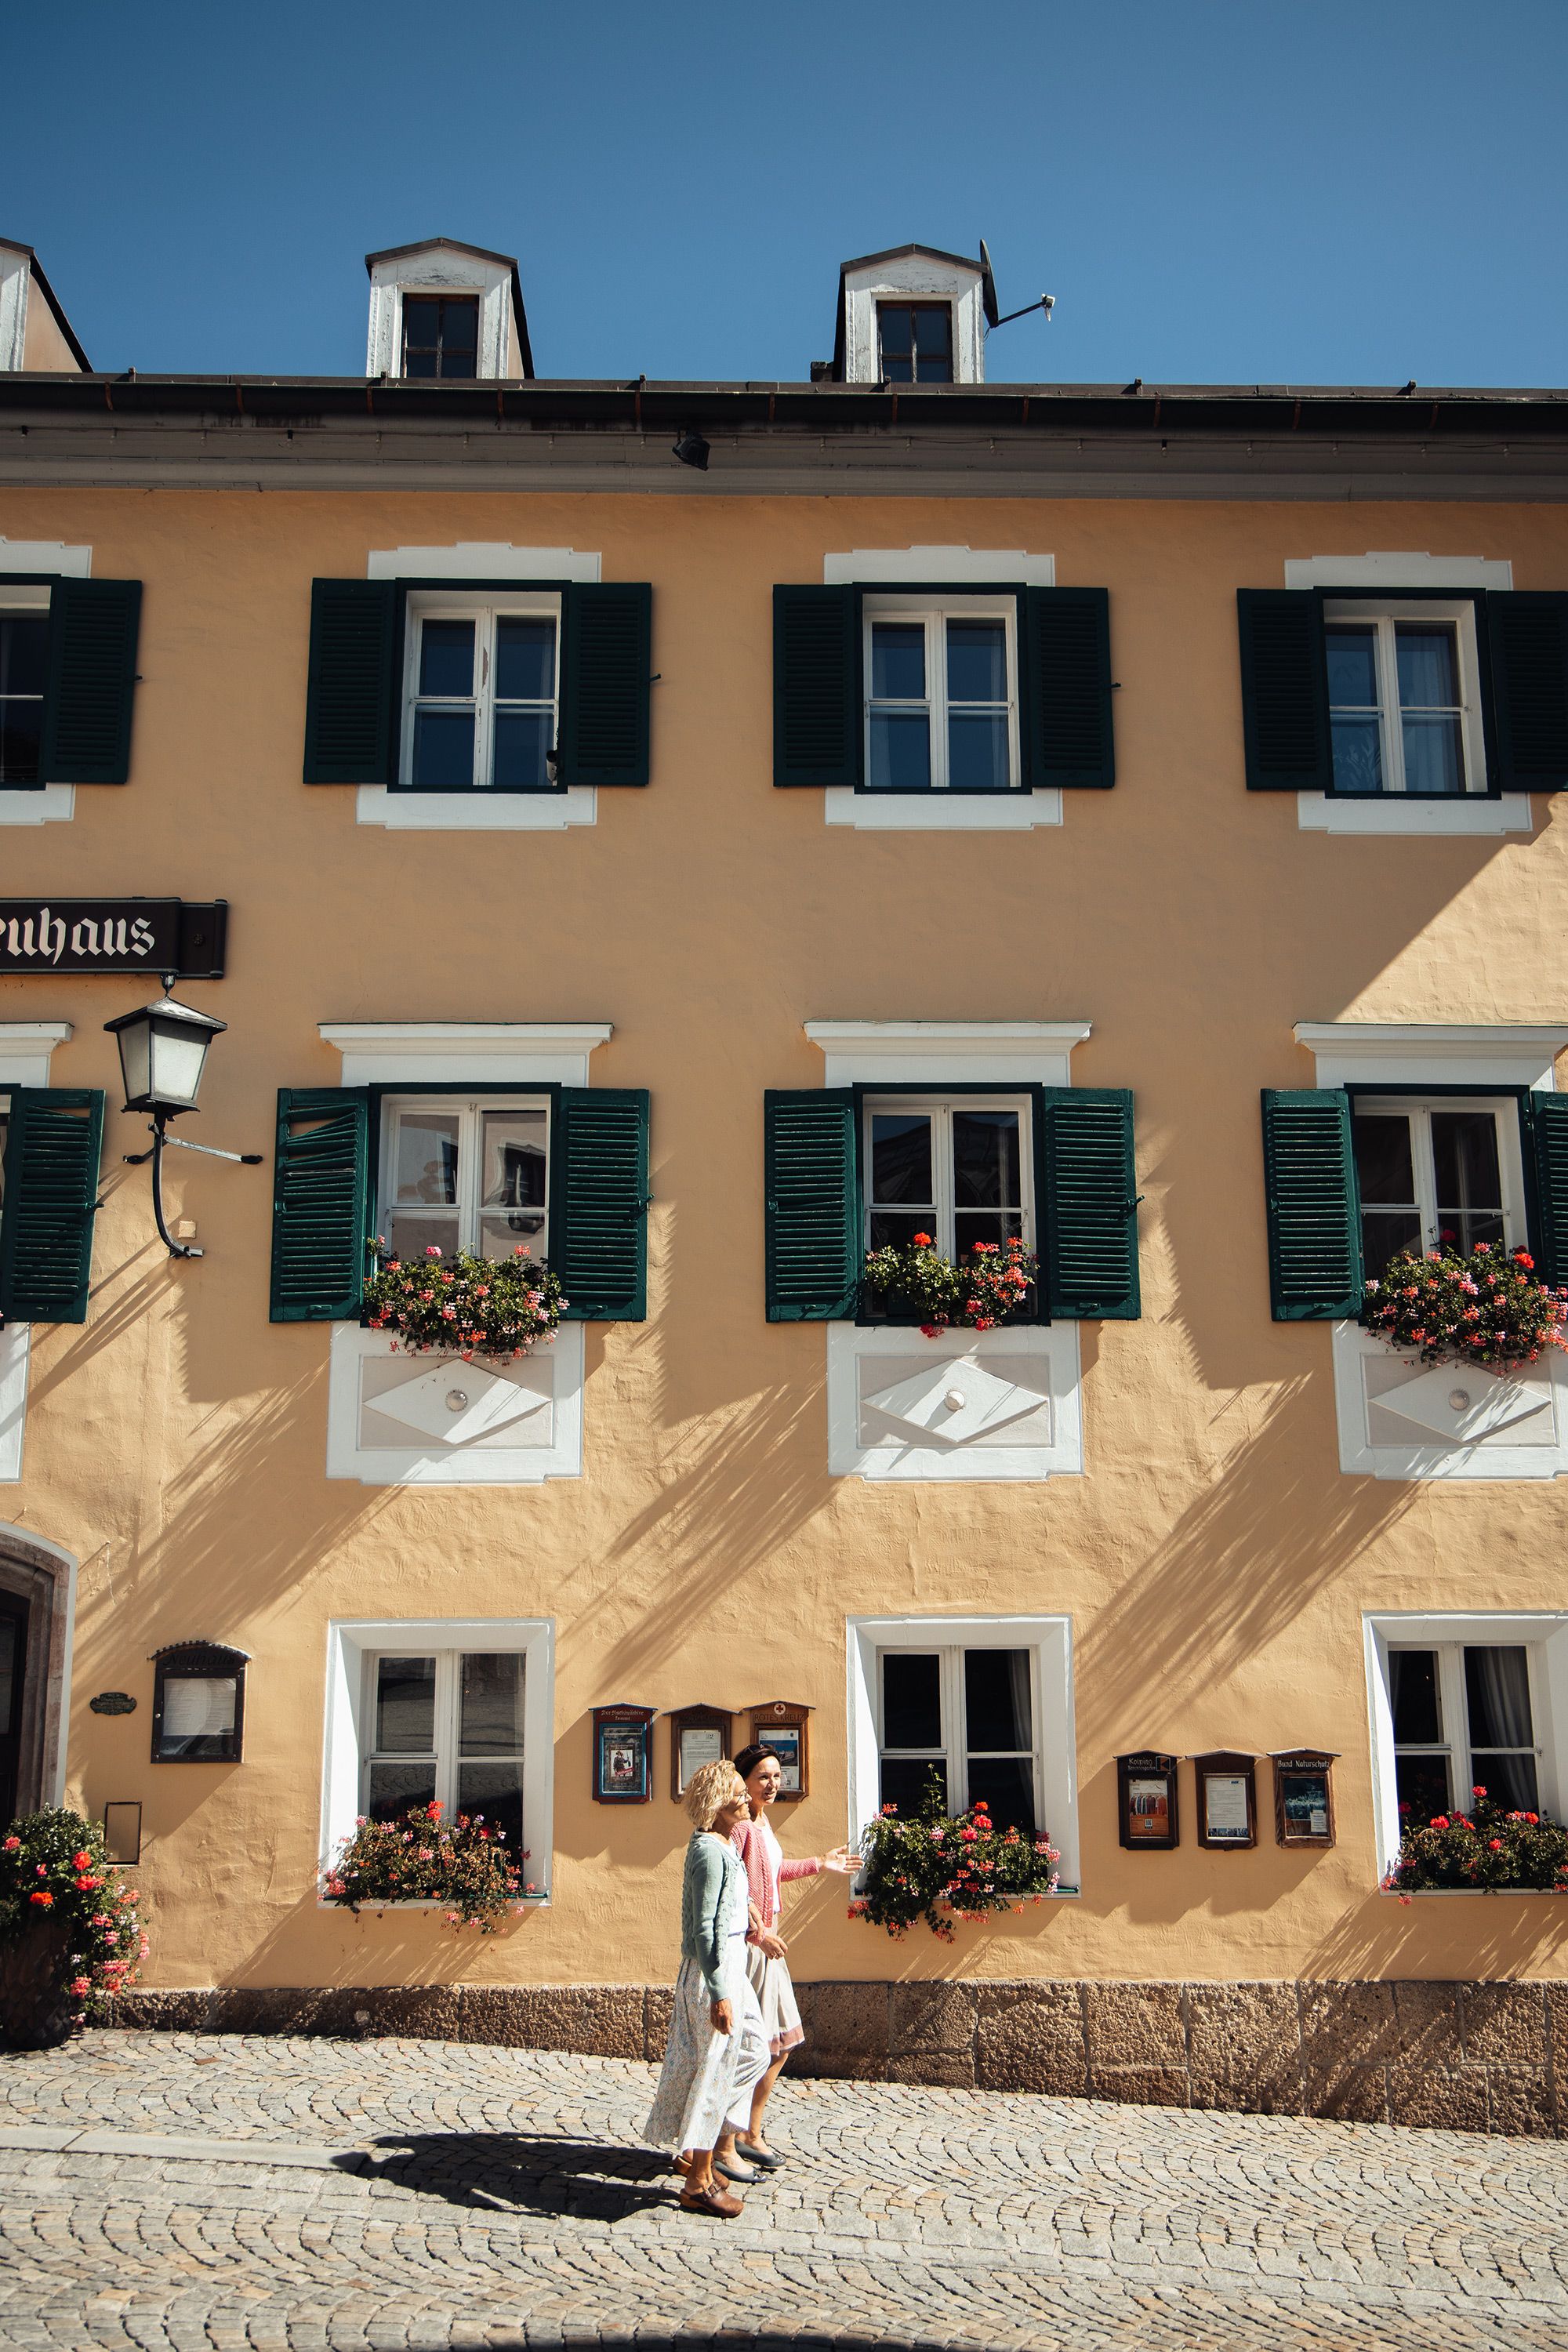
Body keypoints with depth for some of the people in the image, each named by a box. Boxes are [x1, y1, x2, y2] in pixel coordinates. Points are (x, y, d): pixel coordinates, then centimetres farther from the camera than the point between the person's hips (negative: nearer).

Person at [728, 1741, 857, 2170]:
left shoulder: (761, 1821, 14)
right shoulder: (740, 1822, -17)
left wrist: (819, 1863, 34)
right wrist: (757, 1930, -26)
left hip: (764, 1940, 10)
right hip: (744, 1941, -10)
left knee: (779, 2045, 15)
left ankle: (750, 2135, 26)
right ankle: (727, 2145, 7)